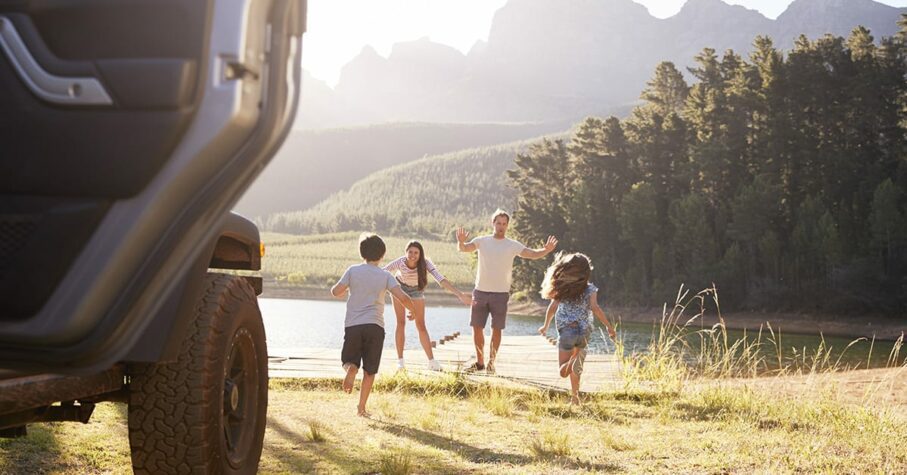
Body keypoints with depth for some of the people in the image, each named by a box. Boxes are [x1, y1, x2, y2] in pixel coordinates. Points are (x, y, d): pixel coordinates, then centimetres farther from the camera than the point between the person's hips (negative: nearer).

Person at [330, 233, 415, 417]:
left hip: (352, 325, 0)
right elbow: (402, 297, -10)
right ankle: (362, 407, 6)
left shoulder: (353, 270, 2)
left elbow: (336, 291, -3)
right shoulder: (385, 275, 1)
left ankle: (351, 368, -19)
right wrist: (415, 311, 8)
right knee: (369, 370, 11)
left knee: (350, 360, 17)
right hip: (375, 326, 0)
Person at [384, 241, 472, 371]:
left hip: (416, 290, 1)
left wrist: (460, 295, -57)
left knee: (421, 325, 0)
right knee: (401, 323, -6)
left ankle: (431, 361, 5)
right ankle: (400, 360, 1)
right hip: (400, 287, 0)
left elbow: (441, 279, -45)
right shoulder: (400, 262, -34)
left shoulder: (425, 263, -35)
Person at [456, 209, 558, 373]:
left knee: (497, 329, 0)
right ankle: (479, 362, 18)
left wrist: (546, 250, -30)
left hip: (500, 294, -1)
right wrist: (461, 242, -33)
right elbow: (463, 248, -9)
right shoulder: (482, 241, 3)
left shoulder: (513, 245, -1)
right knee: (477, 327, 5)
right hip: (480, 292, 2)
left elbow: (533, 254, -11)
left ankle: (491, 363, 11)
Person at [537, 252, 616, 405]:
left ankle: (575, 359, -31)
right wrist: (609, 326, -8)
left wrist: (546, 326, 15)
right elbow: (595, 308, -13)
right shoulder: (590, 289, -1)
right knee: (575, 369, 20)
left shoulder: (562, 287, 2)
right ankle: (575, 397, 7)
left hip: (566, 331, -1)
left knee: (564, 371, 0)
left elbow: (552, 308, 1)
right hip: (583, 332, 1)